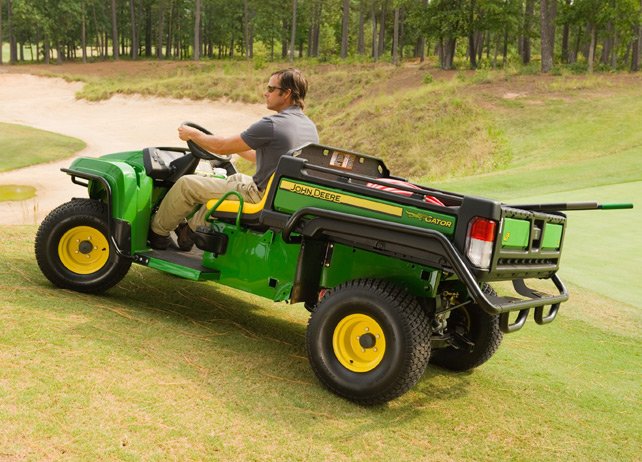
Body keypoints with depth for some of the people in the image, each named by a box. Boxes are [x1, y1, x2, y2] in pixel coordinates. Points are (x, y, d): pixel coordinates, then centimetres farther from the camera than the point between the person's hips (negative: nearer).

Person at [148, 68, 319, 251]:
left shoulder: (271, 125, -23)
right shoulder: (310, 126, 4)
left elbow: (221, 147, -12)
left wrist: (193, 134, 5)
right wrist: (236, 146, 26)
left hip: (261, 196, -9)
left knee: (186, 184, 3)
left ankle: (157, 231, 24)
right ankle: (192, 229, 39)